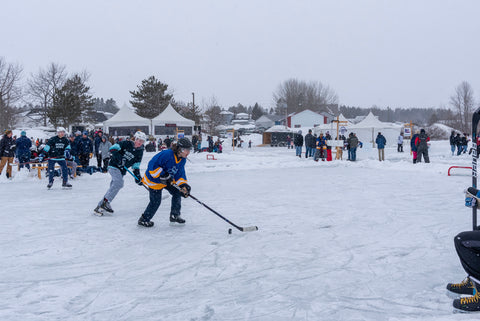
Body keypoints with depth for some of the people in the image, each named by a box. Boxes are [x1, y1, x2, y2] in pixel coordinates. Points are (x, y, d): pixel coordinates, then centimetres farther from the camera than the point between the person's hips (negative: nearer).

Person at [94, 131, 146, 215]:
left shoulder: (140, 152, 5)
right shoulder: (126, 143, -9)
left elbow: (136, 165, 9)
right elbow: (113, 148, -14)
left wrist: (137, 176, -2)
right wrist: (119, 157, -27)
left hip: (122, 170, 6)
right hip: (114, 166, -6)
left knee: (114, 186, 4)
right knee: (119, 183, -25)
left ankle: (100, 206, 12)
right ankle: (105, 201, -22)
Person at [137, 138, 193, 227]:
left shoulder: (182, 160, -6)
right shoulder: (166, 154, -33)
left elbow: (180, 174, 1)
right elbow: (152, 165, -31)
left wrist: (184, 185, -14)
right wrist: (162, 175, -35)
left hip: (168, 180, 8)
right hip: (154, 180, -8)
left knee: (177, 192, 2)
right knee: (156, 201, -4)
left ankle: (175, 215, 18)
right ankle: (144, 219, 15)